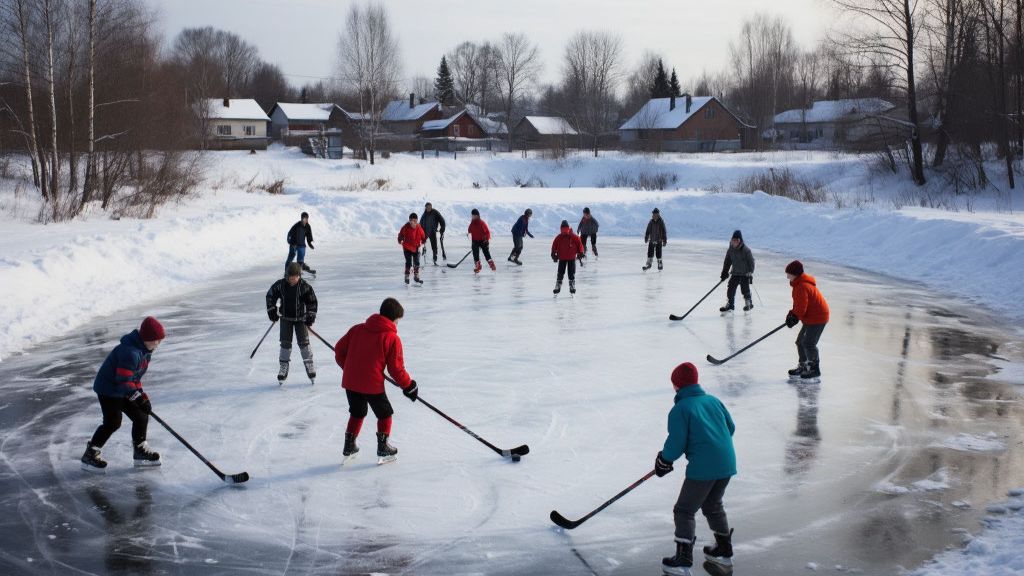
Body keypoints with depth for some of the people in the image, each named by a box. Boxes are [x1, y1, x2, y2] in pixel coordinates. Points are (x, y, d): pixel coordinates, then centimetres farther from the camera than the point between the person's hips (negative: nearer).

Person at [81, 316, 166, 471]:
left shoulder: (145, 350, 2)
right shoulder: (130, 353, -31)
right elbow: (123, 381, -32)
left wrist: (140, 392, 8)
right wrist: (138, 396, -31)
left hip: (123, 390, 10)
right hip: (108, 389, -9)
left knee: (141, 416, 8)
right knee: (113, 422, -13)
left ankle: (140, 452, 22)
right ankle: (89, 455, -2)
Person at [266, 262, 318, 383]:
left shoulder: (305, 287, -14)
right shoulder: (280, 285, -11)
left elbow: (312, 301, -5)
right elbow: (270, 296, 3)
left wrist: (310, 317, -8)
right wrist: (272, 311, 1)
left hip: (301, 318, -1)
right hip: (286, 318, 1)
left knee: (303, 342, -3)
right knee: (285, 343, 0)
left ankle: (309, 364, 11)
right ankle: (284, 367, 11)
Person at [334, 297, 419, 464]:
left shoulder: (357, 329, 7)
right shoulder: (392, 338, -7)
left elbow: (339, 349, 10)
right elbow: (396, 368, -8)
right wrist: (409, 385, 6)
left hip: (350, 381, 5)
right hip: (372, 384, -5)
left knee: (357, 413, 26)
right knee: (385, 414, 16)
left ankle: (349, 447, 29)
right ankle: (383, 449, 18)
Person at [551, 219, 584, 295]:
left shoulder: (574, 237, -7)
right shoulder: (558, 238, -4)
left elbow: (579, 244, 0)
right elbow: (554, 246, 3)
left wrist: (580, 253, -1)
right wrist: (554, 255, 1)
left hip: (572, 258, -1)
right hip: (562, 259, 1)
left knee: (572, 274, 3)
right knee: (560, 274, 3)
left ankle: (572, 288, 11)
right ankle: (557, 287, 11)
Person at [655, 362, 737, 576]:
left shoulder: (679, 409, -6)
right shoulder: (713, 400, 13)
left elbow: (676, 443, -10)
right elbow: (730, 427, 19)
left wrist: (663, 461, 7)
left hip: (703, 467, -7)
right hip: (727, 463, 7)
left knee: (685, 510, 2)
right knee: (713, 505, 26)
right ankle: (724, 551, 34)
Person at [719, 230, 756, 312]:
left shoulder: (746, 250, -15)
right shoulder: (730, 250, 0)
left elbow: (751, 261, -11)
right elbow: (727, 261, 10)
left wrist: (750, 272, -15)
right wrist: (725, 272, 7)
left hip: (745, 273, -5)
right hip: (735, 273, 5)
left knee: (745, 289, -2)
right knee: (731, 288, 0)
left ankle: (749, 303, 19)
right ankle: (730, 304, 12)